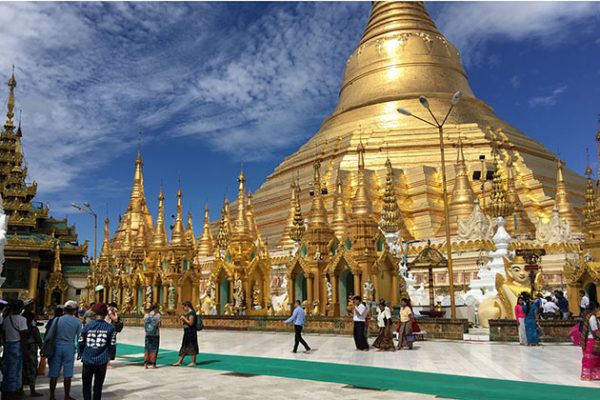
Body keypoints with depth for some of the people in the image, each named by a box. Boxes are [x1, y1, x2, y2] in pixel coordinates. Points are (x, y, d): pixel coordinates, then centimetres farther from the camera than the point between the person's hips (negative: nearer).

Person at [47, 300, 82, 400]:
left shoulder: (57, 319, -3)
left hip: (57, 347, 1)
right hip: (70, 348, -1)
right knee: (67, 374, 7)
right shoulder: (77, 321, -4)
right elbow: (79, 337, 0)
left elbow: (49, 335, -1)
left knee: (54, 373, 9)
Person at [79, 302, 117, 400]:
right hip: (102, 361, 0)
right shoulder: (110, 328, -4)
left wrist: (81, 354, 19)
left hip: (87, 360, 0)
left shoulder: (87, 326, -4)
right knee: (98, 386, 13)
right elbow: (112, 345, -2)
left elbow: (81, 342, 0)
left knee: (86, 385, 14)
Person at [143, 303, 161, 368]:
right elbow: (159, 325, -6)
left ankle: (145, 364, 4)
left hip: (148, 334, 3)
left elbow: (145, 324, 9)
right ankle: (153, 364, 7)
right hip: (155, 334, -3)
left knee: (147, 349, 9)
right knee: (154, 349, 5)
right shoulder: (157, 315, -8)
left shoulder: (146, 315, 3)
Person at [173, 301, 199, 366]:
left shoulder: (192, 313, -14)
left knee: (192, 347, -3)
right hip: (187, 332, 10)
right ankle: (179, 361, 18)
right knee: (184, 347, 12)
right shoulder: (188, 313, 15)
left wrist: (184, 318, -15)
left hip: (191, 332, -10)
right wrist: (182, 319, 8)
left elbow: (191, 323, -23)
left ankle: (193, 362, 5)